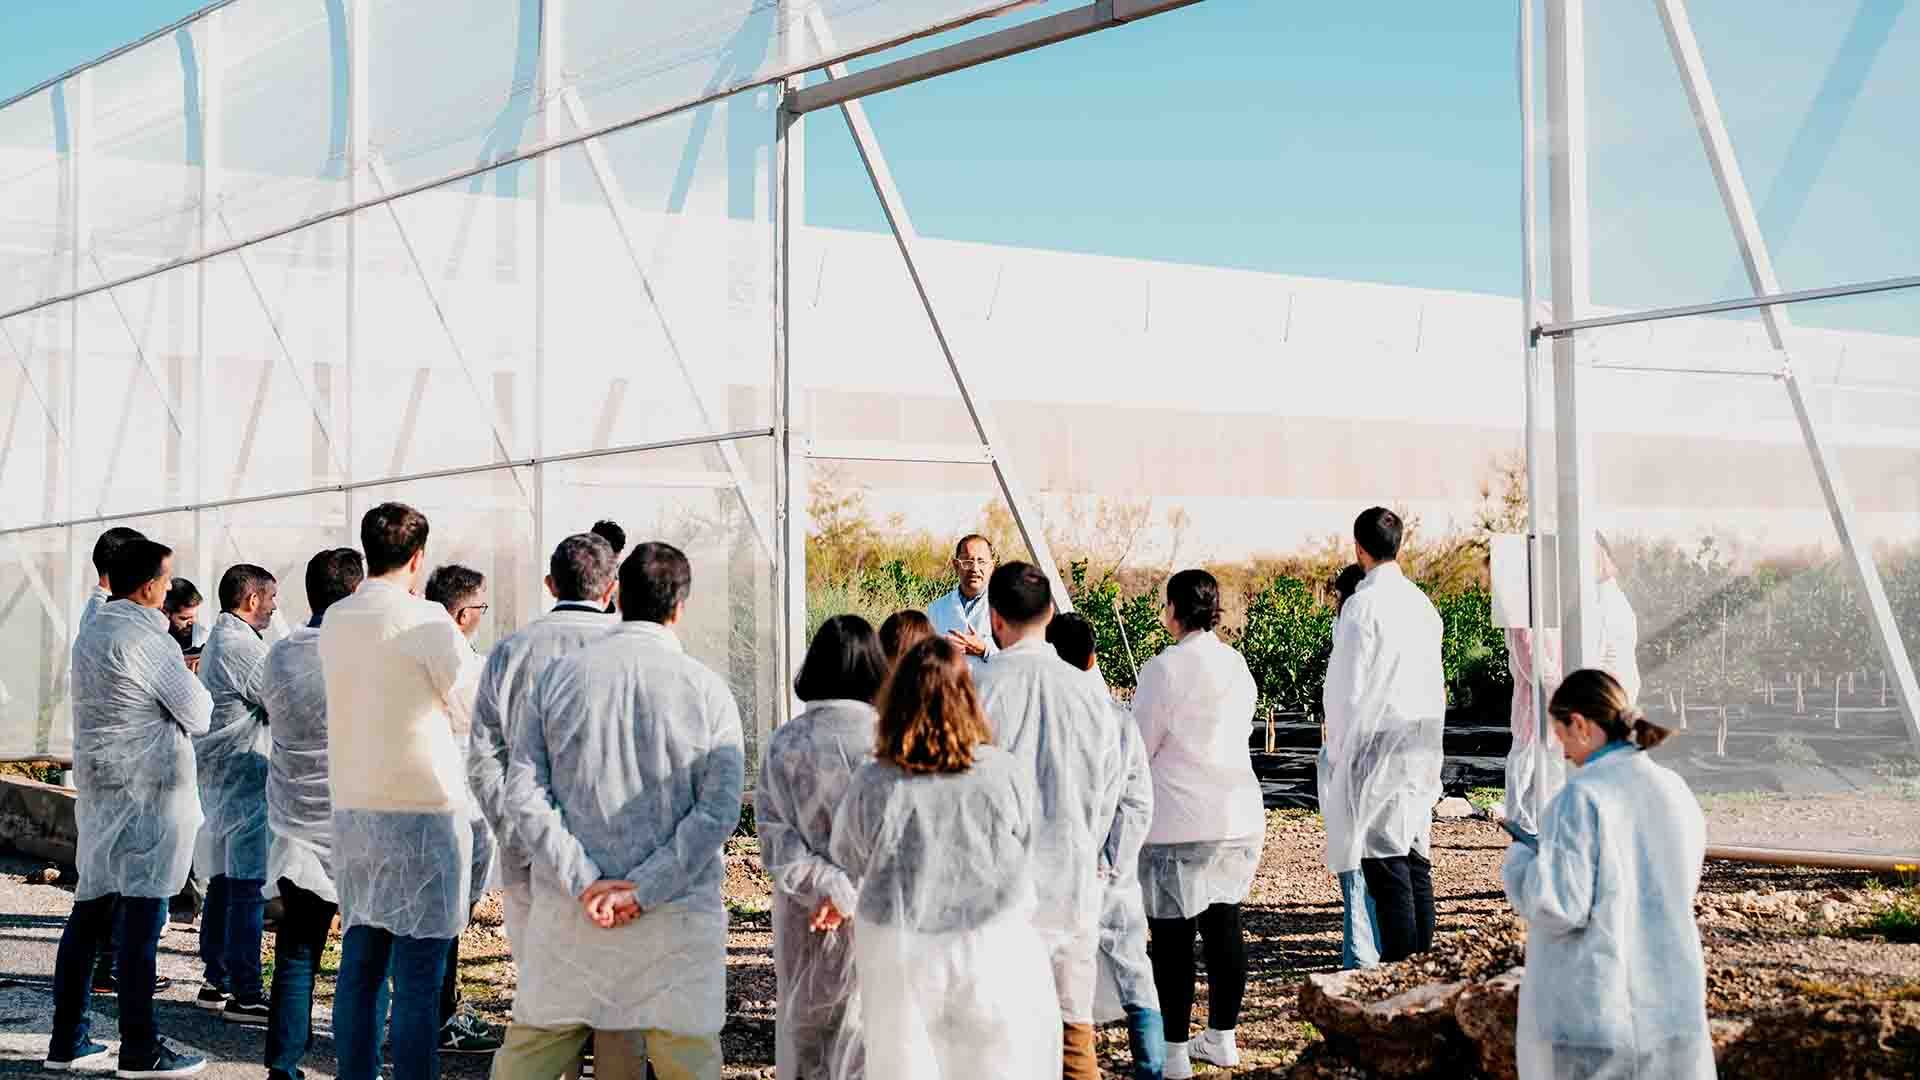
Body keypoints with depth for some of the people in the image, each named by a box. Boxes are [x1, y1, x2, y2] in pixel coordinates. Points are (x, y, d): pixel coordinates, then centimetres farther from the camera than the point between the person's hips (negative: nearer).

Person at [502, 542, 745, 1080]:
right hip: (676, 920, -2)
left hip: (569, 912, 2)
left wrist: (584, 882, -8)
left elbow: (523, 790, -3)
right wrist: (644, 891, -11)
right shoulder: (706, 688, -2)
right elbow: (719, 810, -10)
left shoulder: (559, 676, 3)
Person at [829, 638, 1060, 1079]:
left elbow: (845, 861, 3)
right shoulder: (1008, 774, -11)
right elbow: (1031, 860, 2)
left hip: (899, 961, 1)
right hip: (991, 956, 0)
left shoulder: (872, 783, -12)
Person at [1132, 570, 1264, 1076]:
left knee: (1172, 934, 0)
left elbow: (1138, 748, -9)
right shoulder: (1238, 664, 6)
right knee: (1224, 923, 14)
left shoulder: (1164, 669, -14)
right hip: (1238, 815, 7)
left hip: (1178, 821, -7)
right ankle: (1222, 1039, 22)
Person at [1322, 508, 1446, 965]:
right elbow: (1435, 682, 14)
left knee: (1384, 858, -5)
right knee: (1416, 852, 12)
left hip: (1377, 743, -7)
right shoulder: (1421, 601, 10)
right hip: (1423, 740, 8)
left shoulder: (1363, 605, -13)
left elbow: (1348, 687, -13)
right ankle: (1424, 950, 17)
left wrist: (1338, 750, -3)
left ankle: (1399, 957, -6)